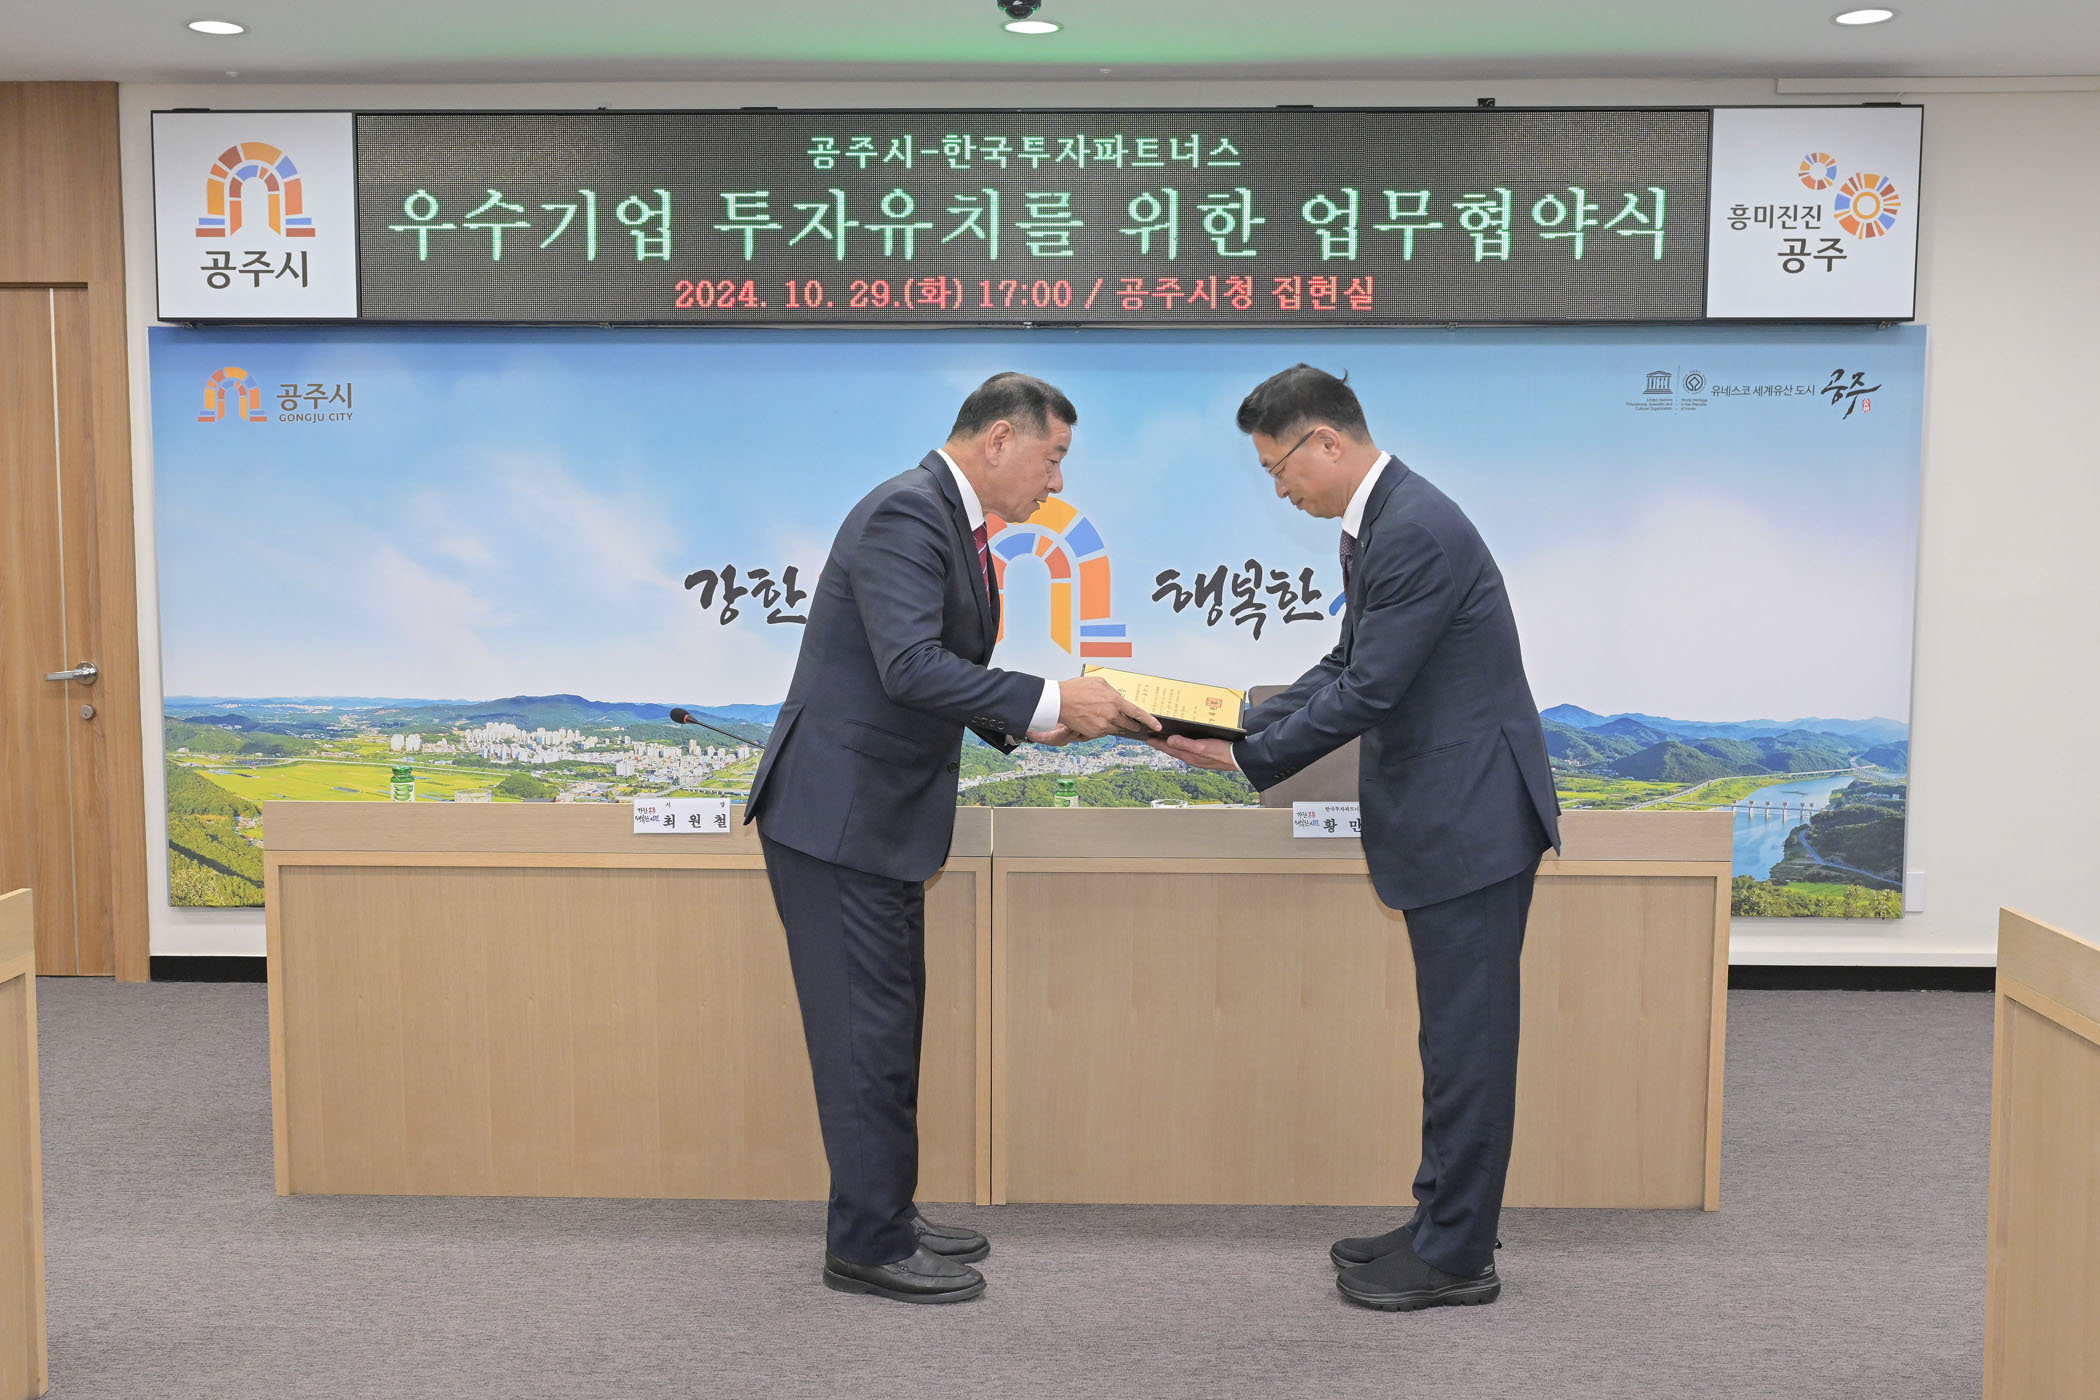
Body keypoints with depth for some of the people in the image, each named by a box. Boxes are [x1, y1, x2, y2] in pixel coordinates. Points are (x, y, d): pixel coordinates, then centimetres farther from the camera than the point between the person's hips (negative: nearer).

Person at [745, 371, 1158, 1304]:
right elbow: (911, 667, -28)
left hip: (881, 816, 10)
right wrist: (1049, 701, -25)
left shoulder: (952, 520, 14)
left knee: (889, 1026, 16)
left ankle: (884, 1219, 29)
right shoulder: (905, 513, -18)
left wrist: (1025, 722, 6)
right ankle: (868, 1246, 11)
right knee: (867, 1032, -2)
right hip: (836, 814, -10)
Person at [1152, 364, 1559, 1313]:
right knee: (1457, 1034, 17)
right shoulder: (1377, 521, 11)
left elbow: (1368, 691, -22)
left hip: (1471, 820, -10)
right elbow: (1348, 664, 16)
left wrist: (1245, 758, -13)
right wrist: (1242, 728, 6)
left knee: (1466, 1039, 0)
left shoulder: (1416, 531, -21)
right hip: (1445, 819, 10)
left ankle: (1456, 1257, 12)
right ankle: (1445, 1223, 30)